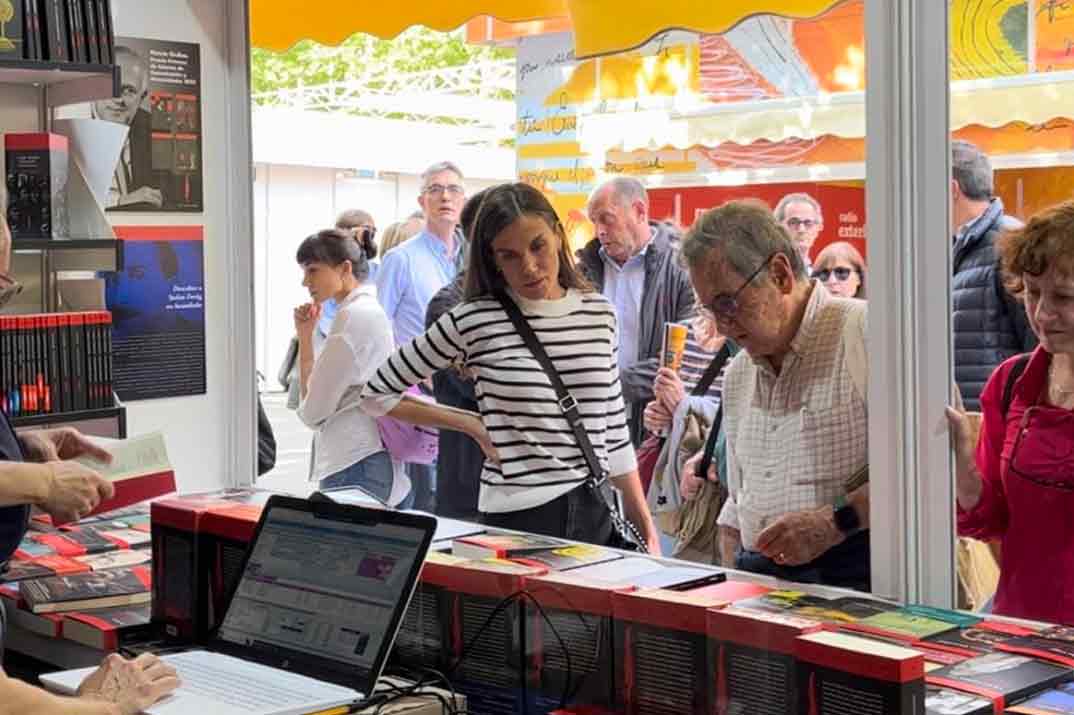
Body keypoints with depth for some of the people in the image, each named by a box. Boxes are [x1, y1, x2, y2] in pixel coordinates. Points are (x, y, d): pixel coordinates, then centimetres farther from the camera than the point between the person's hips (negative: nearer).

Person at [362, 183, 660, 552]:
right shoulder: (474, 321, -6)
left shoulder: (600, 314, 6)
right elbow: (378, 393, 1)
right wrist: (472, 424, -3)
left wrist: (645, 525, 11)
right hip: (517, 518, -4)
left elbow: (613, 430, 13)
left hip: (595, 511, 4)